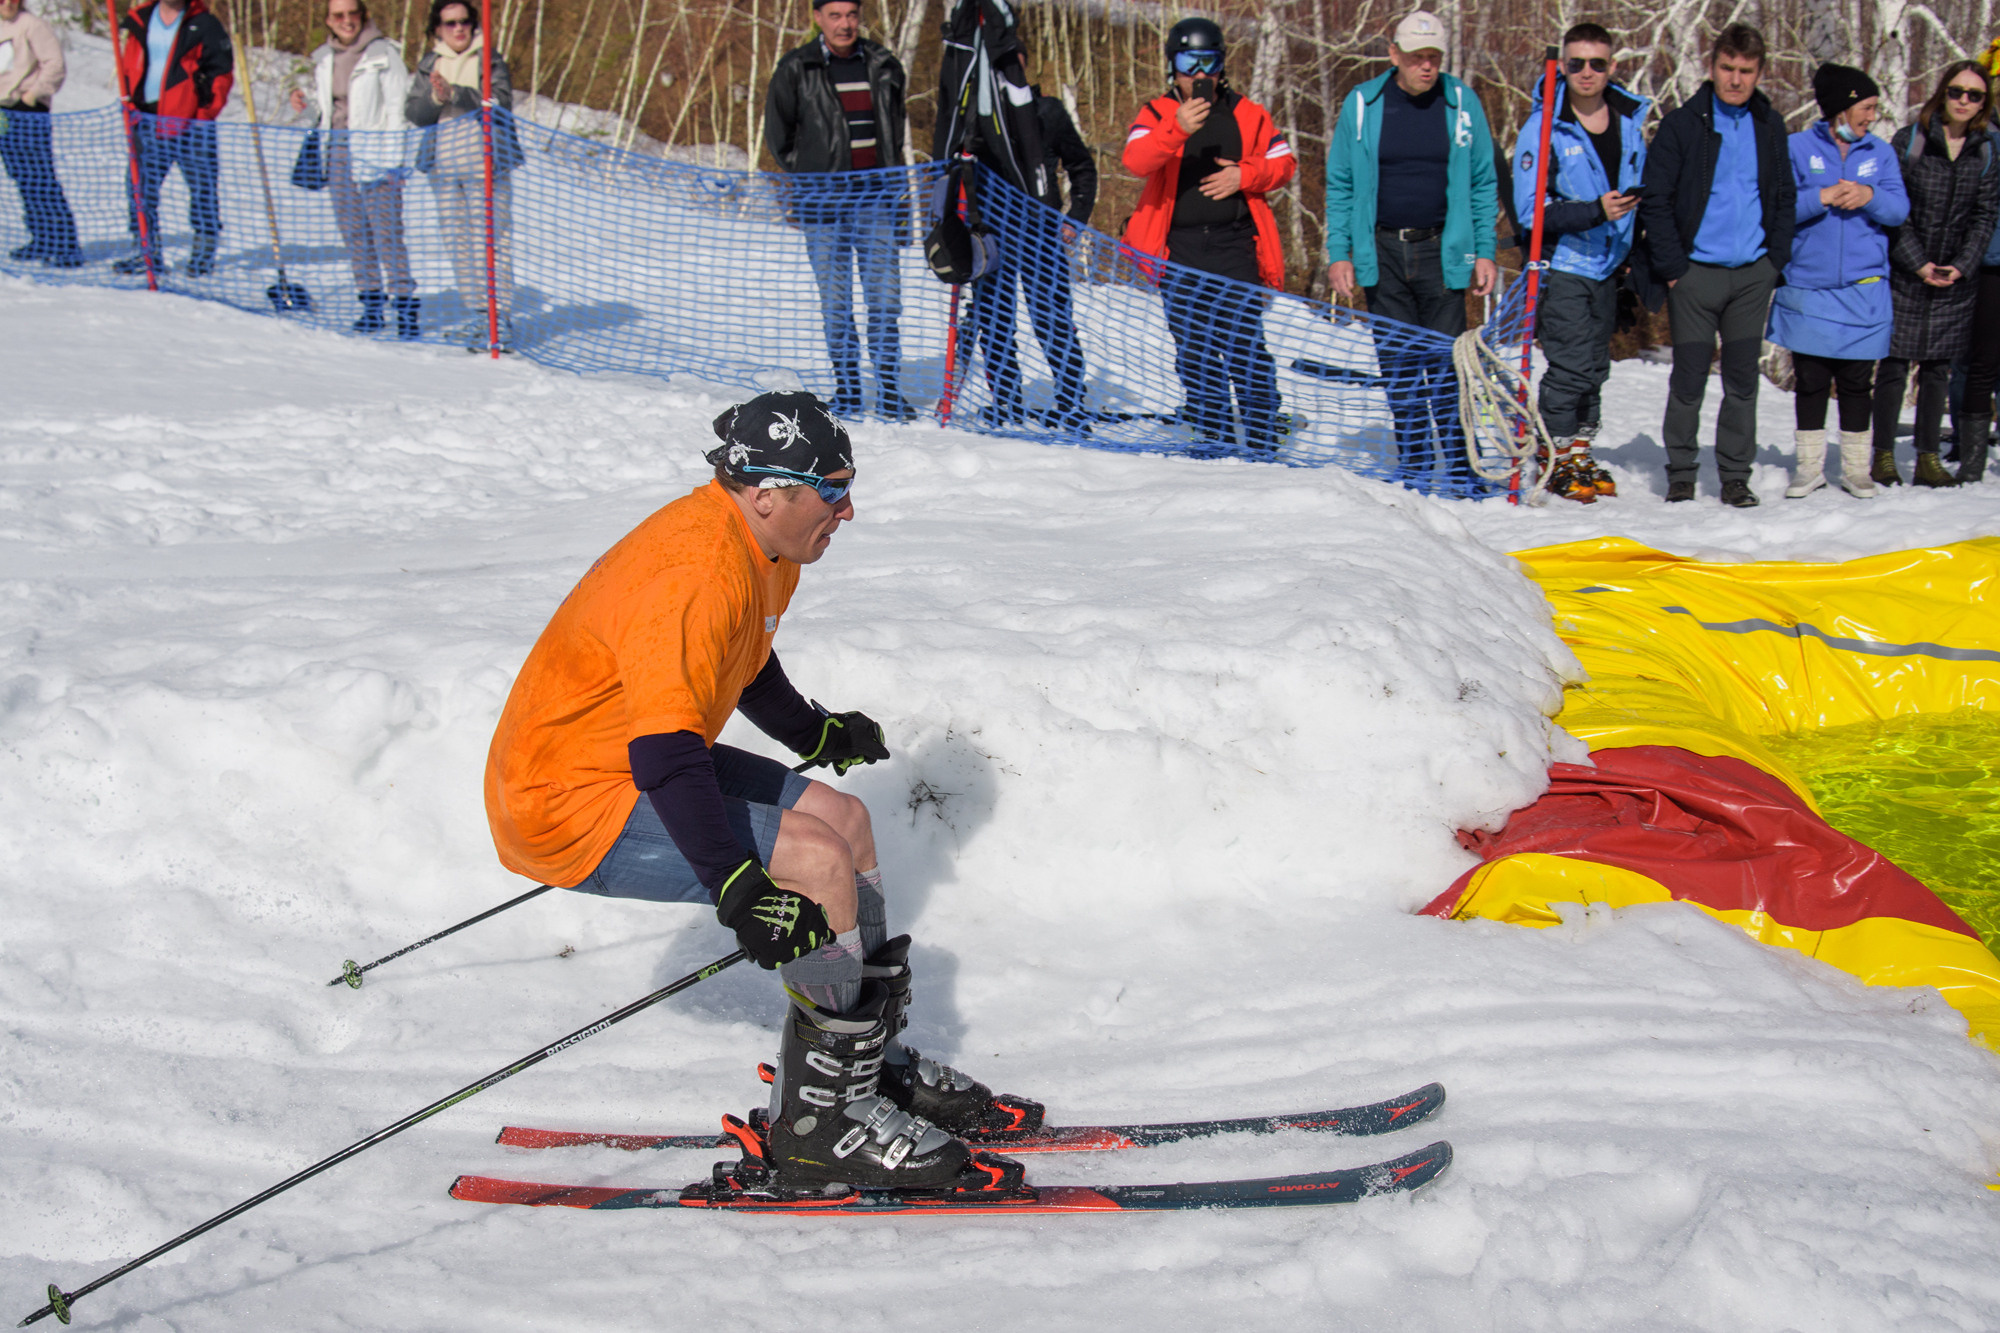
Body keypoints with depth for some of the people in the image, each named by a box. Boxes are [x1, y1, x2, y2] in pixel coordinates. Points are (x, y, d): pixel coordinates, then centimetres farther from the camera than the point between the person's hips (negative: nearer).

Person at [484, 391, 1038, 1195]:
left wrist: (812, 733, 38)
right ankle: (818, 1125, -10)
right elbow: (665, 753, -35)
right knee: (820, 863, -19)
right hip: (569, 807, -11)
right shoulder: (693, 576, -29)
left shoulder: (763, 551, 4)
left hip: (632, 765, 11)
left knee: (844, 821, 11)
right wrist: (738, 889, -38)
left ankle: (877, 1067, 23)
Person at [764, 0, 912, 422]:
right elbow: (777, 135, 9)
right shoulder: (795, 70, 0)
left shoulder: (884, 67, 7)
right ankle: (847, 391, 12)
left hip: (876, 200, 1)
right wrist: (812, 175, 4)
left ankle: (889, 391, 4)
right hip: (823, 202, -1)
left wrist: (888, 178, 11)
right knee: (835, 303, 2)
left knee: (885, 298, -2)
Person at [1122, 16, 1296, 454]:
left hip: (1236, 247, -1)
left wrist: (1244, 176, -6)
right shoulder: (1158, 114, 5)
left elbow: (1285, 163, 13)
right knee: (1194, 351, 5)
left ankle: (1262, 441, -3)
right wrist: (1177, 129, -31)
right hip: (1179, 250, 1)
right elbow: (1135, 160, -14)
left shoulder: (1246, 114, 10)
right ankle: (1212, 435, 15)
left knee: (1245, 346, -7)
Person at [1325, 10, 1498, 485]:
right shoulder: (1362, 105, 1)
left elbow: (1483, 185, 6)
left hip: (1442, 252, -1)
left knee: (1445, 364, -4)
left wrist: (1485, 251, 1)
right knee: (1397, 364, 6)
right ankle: (1413, 464, 14)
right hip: (1382, 254, 1)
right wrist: (1338, 252, -1)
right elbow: (1339, 186, 6)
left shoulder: (1462, 103, 1)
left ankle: (1462, 463, 1)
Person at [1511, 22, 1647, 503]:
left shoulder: (1631, 120, 3)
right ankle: (1558, 459, 6)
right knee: (1571, 366, -8)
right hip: (1562, 268, -5)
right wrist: (1595, 212, -28)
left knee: (1595, 366, 12)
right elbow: (1531, 209, -17)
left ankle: (1580, 452, 23)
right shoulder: (1543, 128, -13)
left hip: (1608, 266, 6)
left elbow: (1642, 193, 17)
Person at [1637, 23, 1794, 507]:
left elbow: (1785, 199, 15)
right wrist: (1673, 267, -10)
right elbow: (1655, 201, -5)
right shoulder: (1682, 125, -3)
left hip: (1752, 275, 3)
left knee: (1743, 378, 6)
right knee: (1689, 378, -1)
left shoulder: (1770, 128, 9)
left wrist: (1774, 262, 4)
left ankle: (1736, 474, 13)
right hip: (1697, 272, -3)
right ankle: (1681, 472, 11)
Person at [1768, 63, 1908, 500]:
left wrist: (1870, 196, -17)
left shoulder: (1880, 153, 9)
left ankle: (1856, 468, 13)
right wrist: (1823, 197, -19)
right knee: (1810, 382, 4)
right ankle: (1810, 466, 14)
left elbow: (1899, 209, 1)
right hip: (1808, 287, -2)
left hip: (1863, 288, 2)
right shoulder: (1799, 148, 0)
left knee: (1856, 383, 5)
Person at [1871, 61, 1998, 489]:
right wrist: (1918, 264, -11)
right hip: (1904, 276, -3)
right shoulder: (1909, 141, -5)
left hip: (1955, 278, 3)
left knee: (1938, 368, 6)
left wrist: (1963, 265, -7)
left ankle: (1928, 459, 12)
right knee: (1894, 365, 0)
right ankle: (1884, 455, 8)